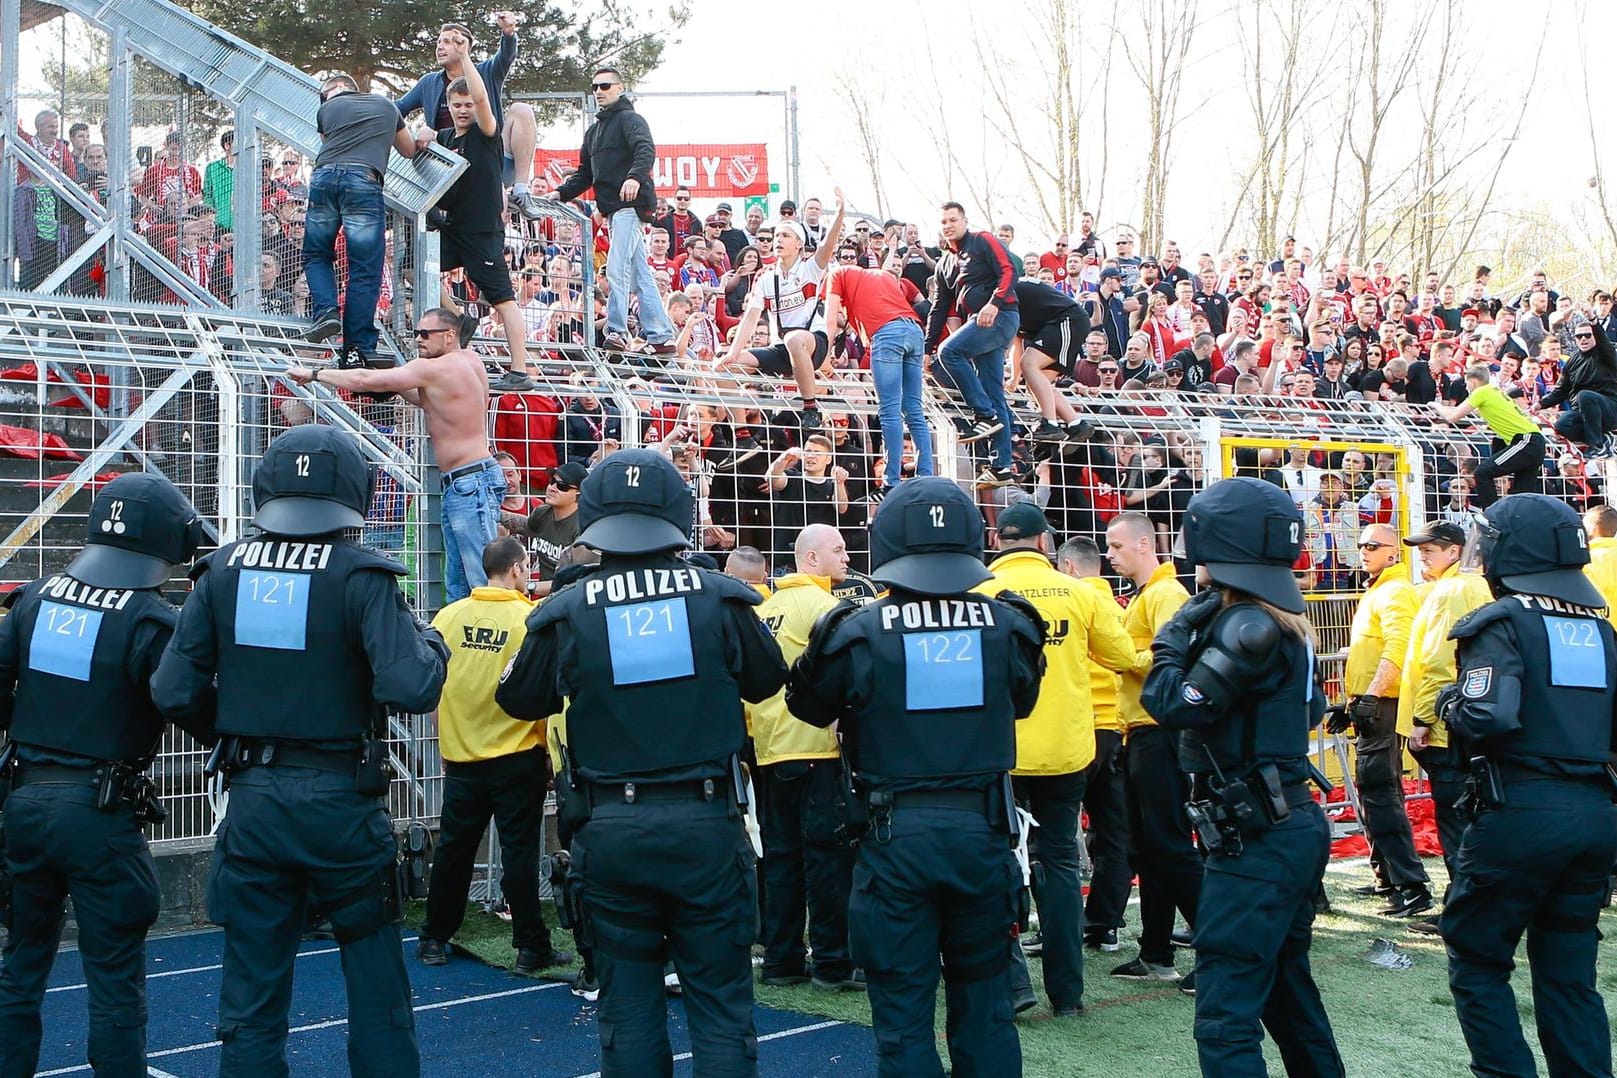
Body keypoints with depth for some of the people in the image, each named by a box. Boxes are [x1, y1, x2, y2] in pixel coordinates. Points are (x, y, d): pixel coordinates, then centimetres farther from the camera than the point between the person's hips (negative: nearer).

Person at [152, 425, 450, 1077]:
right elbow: (411, 690, -22)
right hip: (342, 804, -3)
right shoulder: (360, 576, -12)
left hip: (252, 803, 3)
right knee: (376, 984, 12)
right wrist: (431, 645, -2)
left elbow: (171, 695, -2)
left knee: (250, 997, 14)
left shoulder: (223, 572, -1)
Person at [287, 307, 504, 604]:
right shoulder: (469, 358, 14)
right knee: (456, 588, 10)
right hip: (457, 486, 10)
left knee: (484, 581, -13)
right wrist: (396, 386, 15)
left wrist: (313, 374, 2)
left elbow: (364, 381, -10)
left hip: (472, 481, -10)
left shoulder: (433, 368, -12)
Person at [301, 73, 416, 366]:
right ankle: (359, 347, -5)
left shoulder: (327, 109, 23)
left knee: (316, 254, 19)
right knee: (365, 269, -1)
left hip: (324, 177, 1)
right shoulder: (385, 105, 27)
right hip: (364, 180, -1)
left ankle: (326, 310, -5)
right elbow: (410, 151, 39)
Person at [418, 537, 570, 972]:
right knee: (519, 853, 3)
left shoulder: (448, 617, -1)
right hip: (518, 757, -4)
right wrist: (551, 750, 1)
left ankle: (434, 939, 24)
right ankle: (532, 948, 9)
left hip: (461, 756, 4)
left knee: (453, 847, 14)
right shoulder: (532, 619, -13)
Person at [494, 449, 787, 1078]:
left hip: (609, 830, 1)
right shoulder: (721, 599, -6)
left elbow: (518, 700, 7)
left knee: (628, 1006, 12)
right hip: (706, 823, 0)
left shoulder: (565, 613, -7)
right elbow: (766, 680, 9)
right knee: (720, 1003, 9)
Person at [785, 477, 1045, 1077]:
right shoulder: (1007, 625, -5)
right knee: (984, 1006, 18)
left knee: (902, 1016, 8)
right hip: (982, 829, 3)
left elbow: (810, 707, 5)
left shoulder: (856, 632, -12)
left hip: (895, 837, -2)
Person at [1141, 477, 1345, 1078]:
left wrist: (1173, 638, -7)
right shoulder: (1283, 622, 11)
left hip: (1257, 841, -10)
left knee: (1225, 1020, -10)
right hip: (1295, 827, 10)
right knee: (1287, 992, 23)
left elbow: (1176, 705, -22)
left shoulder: (1249, 627, -18)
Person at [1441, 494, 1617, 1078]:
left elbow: (1488, 718, -22)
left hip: (1520, 814, -6)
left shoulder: (1504, 623, -9)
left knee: (1477, 960, 7)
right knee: (1570, 975, 14)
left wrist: (1450, 703, -3)